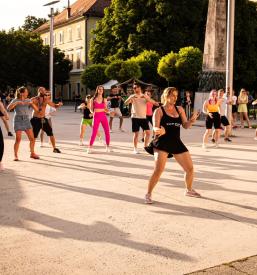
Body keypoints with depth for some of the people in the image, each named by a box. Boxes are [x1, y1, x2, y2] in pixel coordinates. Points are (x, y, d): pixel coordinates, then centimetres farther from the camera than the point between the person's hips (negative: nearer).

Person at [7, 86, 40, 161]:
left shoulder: (28, 100, 8)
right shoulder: (15, 100, -1)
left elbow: (36, 109, 2)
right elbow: (8, 108, -16)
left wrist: (31, 103, -14)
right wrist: (16, 103, -26)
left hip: (26, 120, 4)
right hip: (18, 120, -4)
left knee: (32, 138, 0)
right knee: (18, 139, -13)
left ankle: (32, 153, 18)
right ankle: (15, 155, -1)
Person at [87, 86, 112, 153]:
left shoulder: (104, 100, 8)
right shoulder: (93, 99, 3)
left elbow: (106, 109, 13)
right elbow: (91, 109, 7)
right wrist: (93, 113, -11)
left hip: (103, 116, 3)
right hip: (96, 116, -2)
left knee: (107, 132, 0)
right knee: (94, 133, -7)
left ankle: (108, 147, 12)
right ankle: (90, 147, 2)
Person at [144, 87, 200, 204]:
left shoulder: (179, 109, 10)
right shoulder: (159, 111, -4)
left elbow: (186, 126, 8)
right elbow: (155, 127, -13)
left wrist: (192, 120, -13)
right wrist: (158, 130, -36)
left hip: (176, 143, 6)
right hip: (162, 143, -5)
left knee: (190, 168, 10)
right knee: (158, 170, -18)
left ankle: (189, 190, 35)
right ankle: (148, 194, -2)